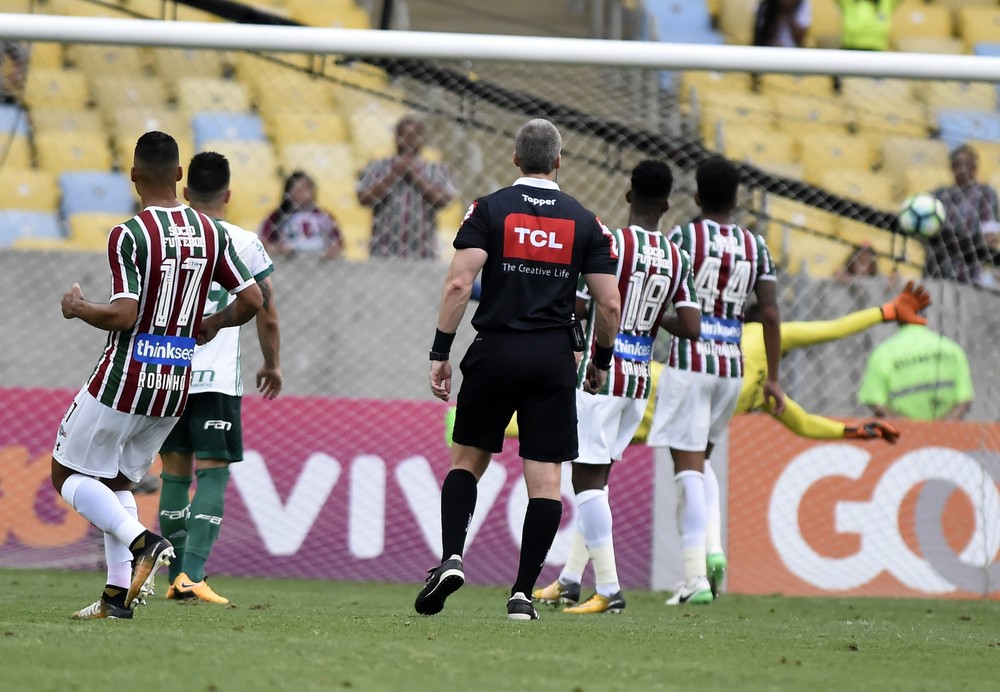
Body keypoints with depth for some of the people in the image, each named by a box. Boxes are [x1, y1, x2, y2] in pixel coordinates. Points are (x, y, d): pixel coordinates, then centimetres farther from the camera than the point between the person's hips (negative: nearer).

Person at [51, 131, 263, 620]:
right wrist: (210, 325, 22)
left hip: (124, 378, -6)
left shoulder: (128, 235, -16)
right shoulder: (210, 233, 2)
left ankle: (142, 543, -14)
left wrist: (78, 307, -4)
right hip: (175, 387, 6)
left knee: (68, 474, 8)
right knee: (116, 480, 19)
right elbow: (252, 299, 4)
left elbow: (123, 316, -23)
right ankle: (118, 594, 6)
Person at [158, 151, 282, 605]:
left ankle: (176, 577, 15)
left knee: (175, 470, 12)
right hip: (217, 377, -2)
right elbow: (267, 316, 7)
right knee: (213, 472, -3)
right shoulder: (244, 244, 1)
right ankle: (192, 573, -18)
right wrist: (272, 366, 24)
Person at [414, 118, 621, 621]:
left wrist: (440, 352, -6)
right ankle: (523, 593, -2)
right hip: (553, 358, 0)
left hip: (495, 352, 0)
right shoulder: (584, 222, 5)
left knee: (467, 460, 15)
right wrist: (601, 361, 18)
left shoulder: (489, 209, 0)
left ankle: (451, 558, -4)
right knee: (545, 478, 2)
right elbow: (609, 304, 3)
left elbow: (459, 283, -10)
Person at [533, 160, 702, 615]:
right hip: (640, 381, 6)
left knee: (588, 477, -5)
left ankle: (609, 590, -13)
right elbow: (691, 328, 1)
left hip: (599, 375, -6)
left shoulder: (611, 243, -12)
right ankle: (571, 580, 21)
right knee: (594, 478, 16)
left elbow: (575, 307, -13)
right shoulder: (676, 258, 5)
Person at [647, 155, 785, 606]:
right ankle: (712, 546, 0)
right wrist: (772, 378, 10)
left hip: (689, 361, -5)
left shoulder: (683, 238, -5)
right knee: (700, 457, 21)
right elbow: (770, 315, 5)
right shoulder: (755, 247, 8)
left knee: (688, 463, -4)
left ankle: (696, 575, -11)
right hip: (731, 366, 5)